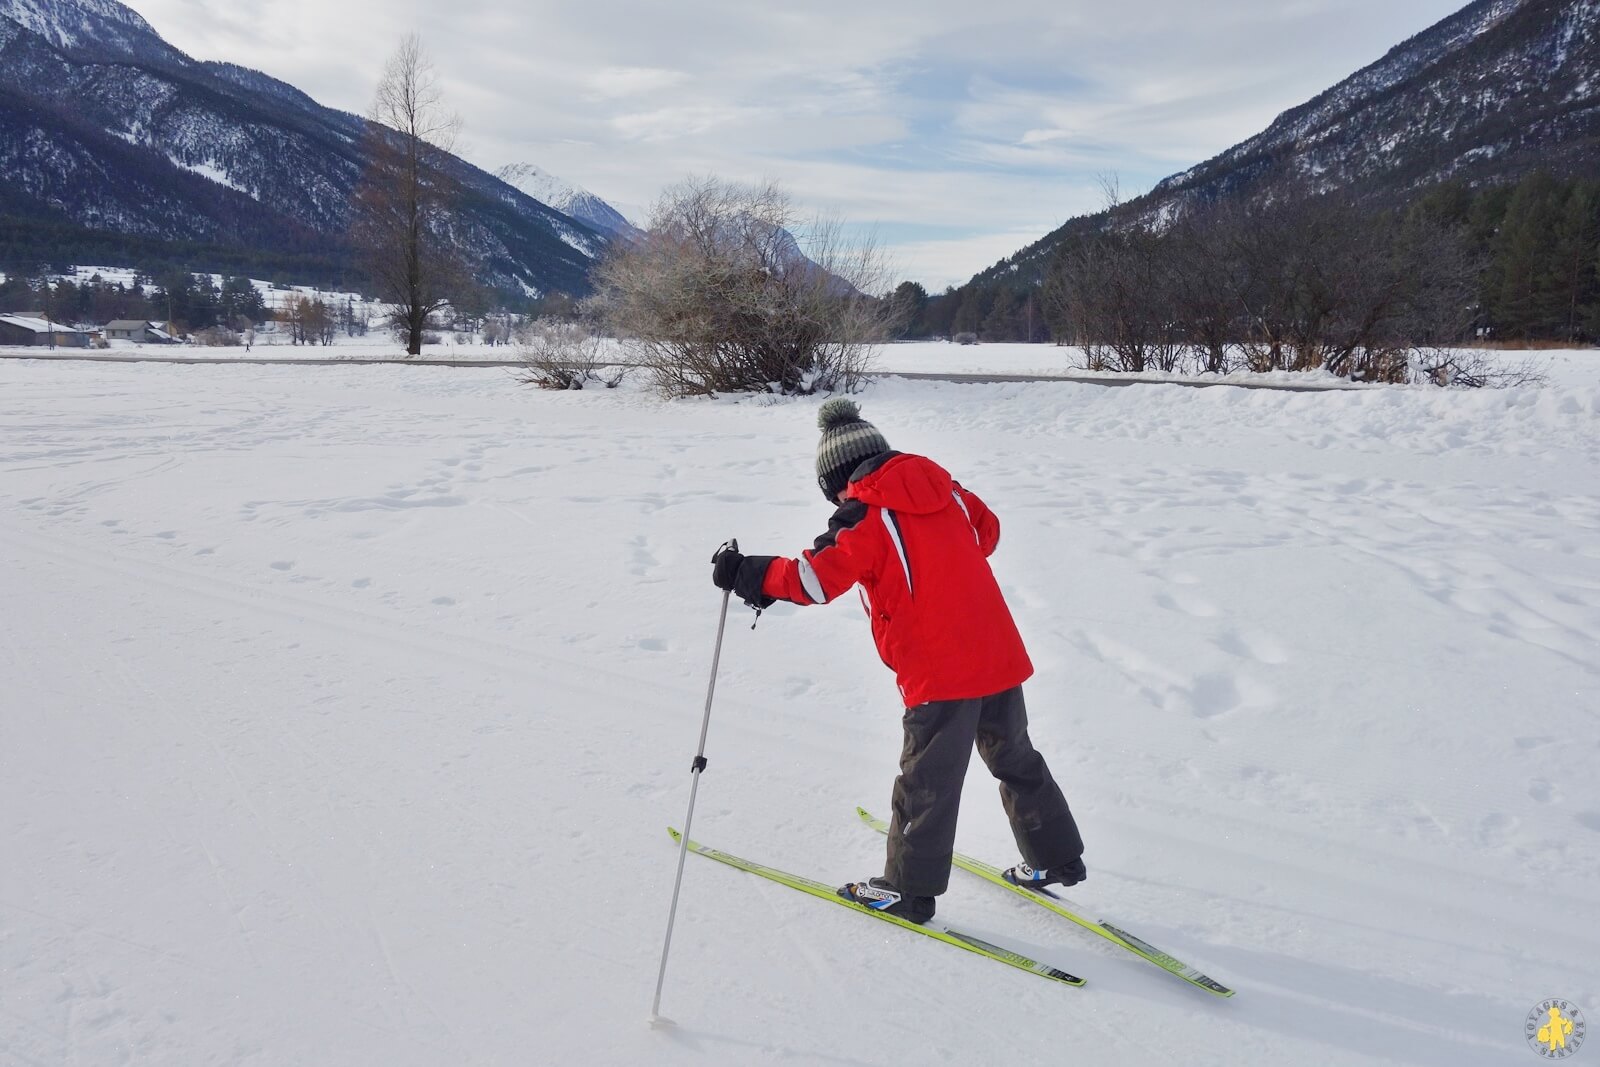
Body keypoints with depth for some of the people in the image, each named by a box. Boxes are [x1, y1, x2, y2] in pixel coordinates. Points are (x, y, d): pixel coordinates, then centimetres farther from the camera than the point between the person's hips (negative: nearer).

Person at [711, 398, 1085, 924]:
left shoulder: (866, 517, -11)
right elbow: (987, 531, 22)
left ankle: (909, 889, 19)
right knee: (1016, 759, 22)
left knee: (927, 783, 6)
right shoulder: (946, 489, 9)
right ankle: (1056, 858, 34)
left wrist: (746, 574, -9)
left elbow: (816, 578, -17)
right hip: (1000, 655, 7)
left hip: (939, 672, -7)